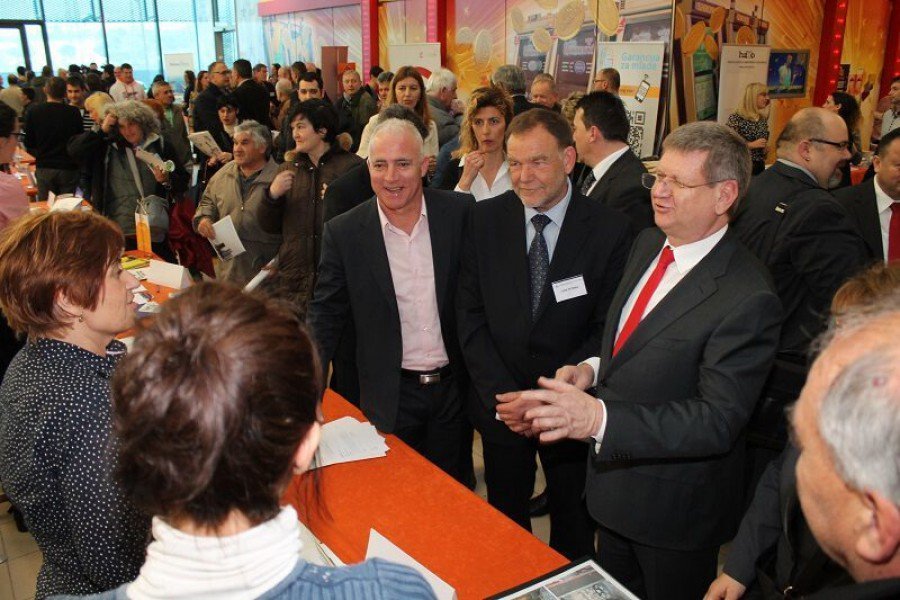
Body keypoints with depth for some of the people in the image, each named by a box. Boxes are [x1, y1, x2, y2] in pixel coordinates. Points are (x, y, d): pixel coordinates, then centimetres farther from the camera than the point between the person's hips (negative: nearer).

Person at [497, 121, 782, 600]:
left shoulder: (747, 299, -28)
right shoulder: (647, 244, -1)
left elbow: (719, 419, -31)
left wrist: (599, 418, -41)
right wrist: (592, 369, -10)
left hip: (674, 507, -7)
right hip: (614, 480, 7)